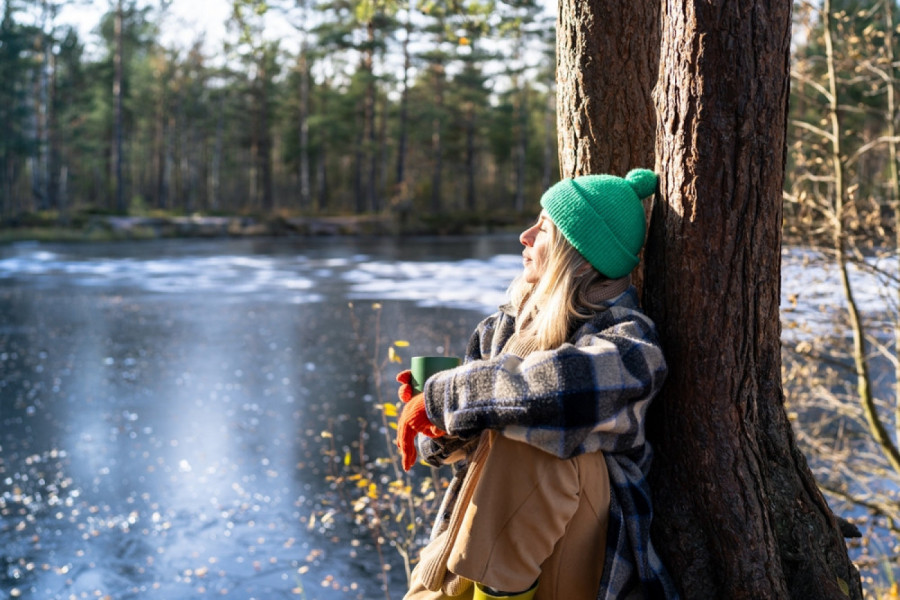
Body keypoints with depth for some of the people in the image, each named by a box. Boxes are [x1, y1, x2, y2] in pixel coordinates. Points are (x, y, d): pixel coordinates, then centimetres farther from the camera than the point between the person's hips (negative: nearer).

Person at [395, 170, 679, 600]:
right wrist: (440, 426, -15)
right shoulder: (507, 324, 5)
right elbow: (452, 447, 9)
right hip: (488, 538, 5)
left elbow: (568, 387, -38)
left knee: (520, 425, -28)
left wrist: (442, 396, -28)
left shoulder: (627, 338, -13)